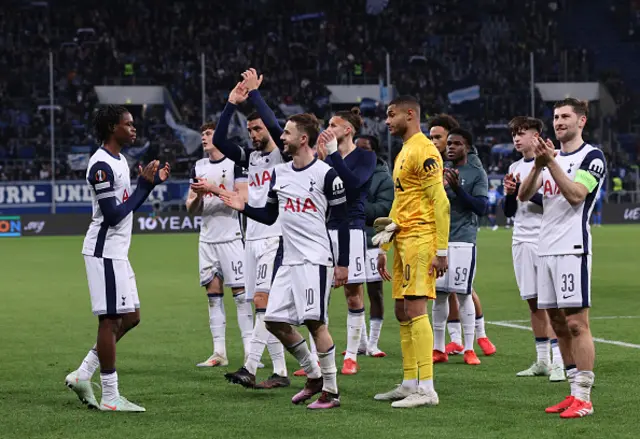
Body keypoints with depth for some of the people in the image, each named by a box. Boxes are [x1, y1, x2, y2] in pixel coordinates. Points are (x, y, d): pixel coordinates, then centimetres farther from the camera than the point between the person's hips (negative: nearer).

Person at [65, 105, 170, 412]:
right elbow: (113, 215, -21)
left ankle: (82, 375, 17)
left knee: (130, 317, 13)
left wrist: (154, 181, 13)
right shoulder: (101, 165, -17)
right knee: (111, 319, -5)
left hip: (116, 251, 10)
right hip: (104, 251, -10)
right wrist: (144, 185, -15)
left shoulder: (119, 161, 15)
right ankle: (110, 397, 1)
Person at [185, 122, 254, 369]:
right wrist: (198, 196, -8)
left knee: (240, 291, -7)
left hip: (230, 236, -6)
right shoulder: (199, 167, 14)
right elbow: (191, 209, 13)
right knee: (213, 293, 6)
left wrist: (214, 189, -18)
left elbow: (243, 200, -14)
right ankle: (219, 353, 9)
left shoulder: (235, 163, -4)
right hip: (207, 238, 6)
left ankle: (249, 351, -6)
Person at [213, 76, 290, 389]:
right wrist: (232, 105, 0)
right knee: (266, 307, 5)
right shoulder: (250, 157, 16)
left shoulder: (283, 155, -2)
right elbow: (219, 141, 8)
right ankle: (280, 371, 7)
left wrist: (254, 93, -13)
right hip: (253, 238, 7)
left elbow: (275, 127, -20)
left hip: (275, 237, -7)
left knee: (263, 300, -16)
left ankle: (250, 366, -22)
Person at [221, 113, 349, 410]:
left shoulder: (326, 174, -8)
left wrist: (342, 263, -8)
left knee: (315, 321, -10)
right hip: (289, 261, 8)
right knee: (275, 321, 6)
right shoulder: (279, 173, 12)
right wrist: (243, 207, 5)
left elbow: (343, 220, -6)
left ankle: (331, 391, 0)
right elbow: (269, 216, 21)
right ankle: (313, 376, 22)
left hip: (315, 259, -7)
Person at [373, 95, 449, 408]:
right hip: (403, 241, 10)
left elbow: (441, 202, -17)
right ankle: (409, 385, 16)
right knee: (402, 312, 11)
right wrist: (384, 247, 24)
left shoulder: (423, 151, -12)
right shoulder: (403, 153, 20)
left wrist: (441, 251, -20)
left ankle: (426, 389, -13)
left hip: (420, 239, -10)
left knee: (415, 309, -13)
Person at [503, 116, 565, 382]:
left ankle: (558, 362, -11)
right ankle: (542, 361, 14)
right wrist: (509, 193, 0)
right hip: (521, 241, 7)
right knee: (533, 302, 9)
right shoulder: (515, 169, 16)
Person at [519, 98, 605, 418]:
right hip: (546, 248, 8)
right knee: (558, 324, 9)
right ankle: (574, 392, 14)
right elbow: (523, 196, 8)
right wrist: (537, 166, -8)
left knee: (576, 322, -9)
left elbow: (576, 195, -16)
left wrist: (551, 162, -20)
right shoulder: (551, 156, 18)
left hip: (572, 248, -8)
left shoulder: (592, 157, -3)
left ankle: (584, 397, -8)